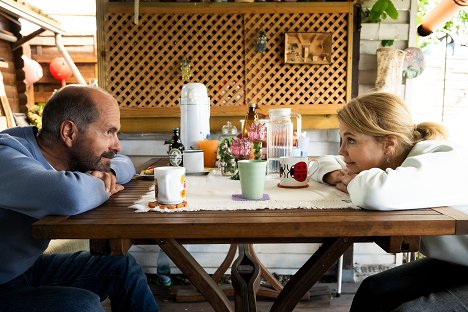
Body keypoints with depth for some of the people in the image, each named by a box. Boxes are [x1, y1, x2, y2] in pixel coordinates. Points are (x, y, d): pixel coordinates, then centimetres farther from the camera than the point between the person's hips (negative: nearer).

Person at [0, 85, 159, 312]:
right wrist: (103, 188, -25)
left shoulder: (70, 155, -6)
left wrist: (109, 173, -15)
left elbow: (124, 163, 9)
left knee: (124, 267, 1)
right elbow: (72, 195, -49)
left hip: (29, 266, 8)